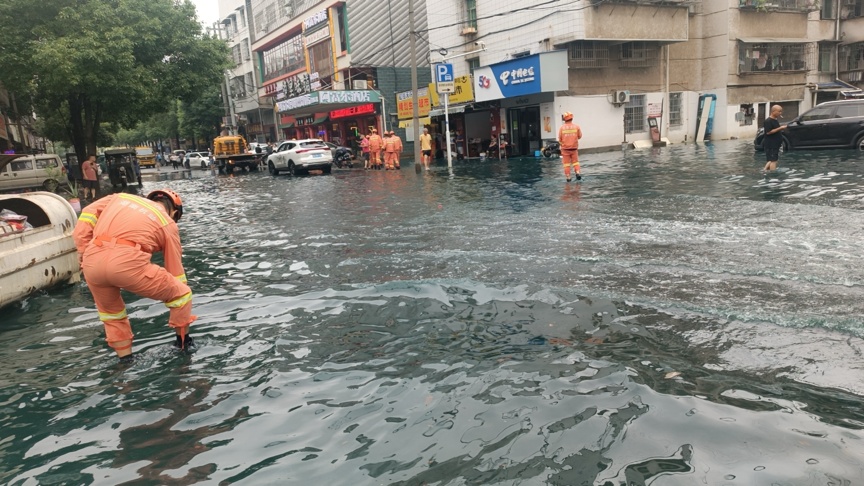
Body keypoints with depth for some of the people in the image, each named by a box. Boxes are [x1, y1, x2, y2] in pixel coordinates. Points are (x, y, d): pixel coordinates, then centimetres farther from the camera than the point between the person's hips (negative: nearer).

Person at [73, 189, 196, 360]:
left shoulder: (121, 197, 30)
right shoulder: (168, 224, 20)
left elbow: (88, 214, 16)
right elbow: (175, 270, 24)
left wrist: (83, 250, 18)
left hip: (92, 261, 5)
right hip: (127, 263, -4)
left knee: (110, 311, 31)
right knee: (181, 293, 17)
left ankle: (125, 359, 35)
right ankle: (183, 343, 28)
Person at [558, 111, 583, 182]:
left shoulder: (562, 127, -9)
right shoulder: (576, 126, -6)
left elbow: (559, 139, -3)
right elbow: (579, 136, 4)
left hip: (565, 148, -1)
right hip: (574, 148, 1)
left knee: (566, 163, 6)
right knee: (575, 162, 14)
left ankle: (568, 177, 6)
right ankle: (578, 172, -3)